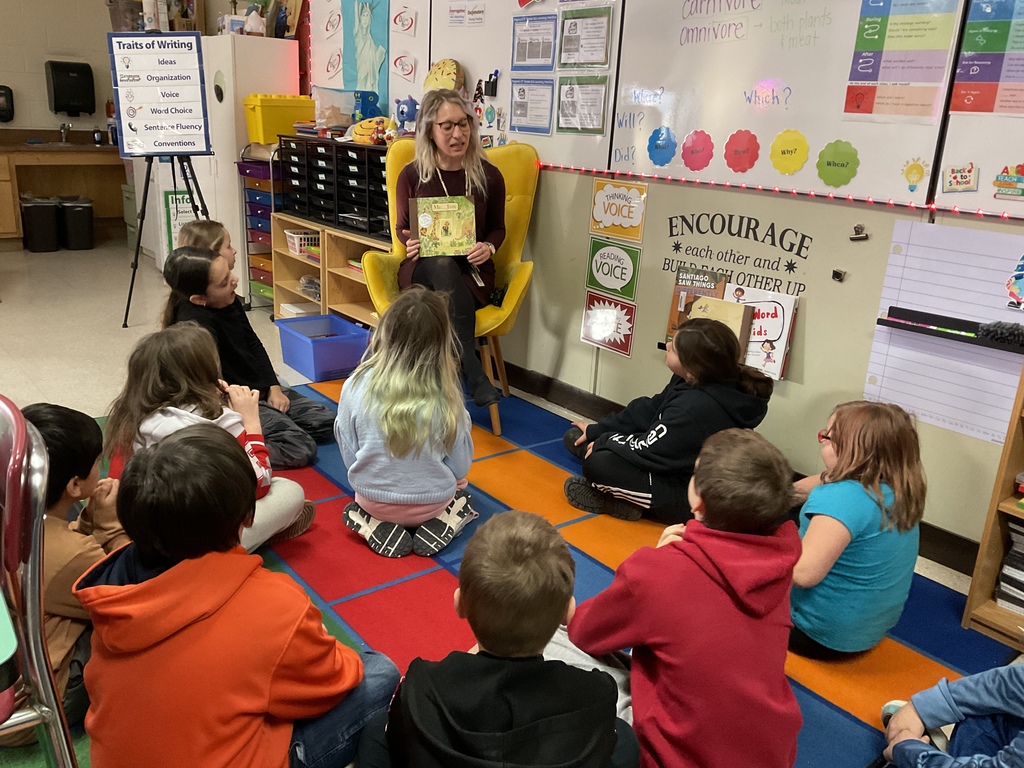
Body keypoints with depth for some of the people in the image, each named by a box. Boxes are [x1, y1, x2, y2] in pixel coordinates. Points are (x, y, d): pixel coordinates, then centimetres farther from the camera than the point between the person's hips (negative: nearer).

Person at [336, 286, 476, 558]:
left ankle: (381, 529, 6)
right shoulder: (445, 394, -21)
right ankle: (436, 526, 5)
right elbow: (460, 466, -9)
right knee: (461, 492, 34)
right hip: (432, 502, 0)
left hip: (373, 500, 1)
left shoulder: (357, 384, -20)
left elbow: (348, 451, -6)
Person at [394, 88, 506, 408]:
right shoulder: (411, 175, -1)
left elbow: (498, 227, 11)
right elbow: (402, 227, 11)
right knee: (443, 263, -37)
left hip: (471, 272, 0)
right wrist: (411, 242, -13)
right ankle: (475, 375, -37)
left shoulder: (488, 175, -1)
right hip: (422, 270, 0)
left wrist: (488, 247, -12)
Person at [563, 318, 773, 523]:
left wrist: (603, 442, -8)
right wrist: (597, 431, 4)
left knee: (597, 462, -25)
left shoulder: (698, 409, -35)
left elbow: (649, 450, -25)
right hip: (679, 472, 10)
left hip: (691, 499, -10)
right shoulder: (698, 383, -5)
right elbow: (649, 410, 5)